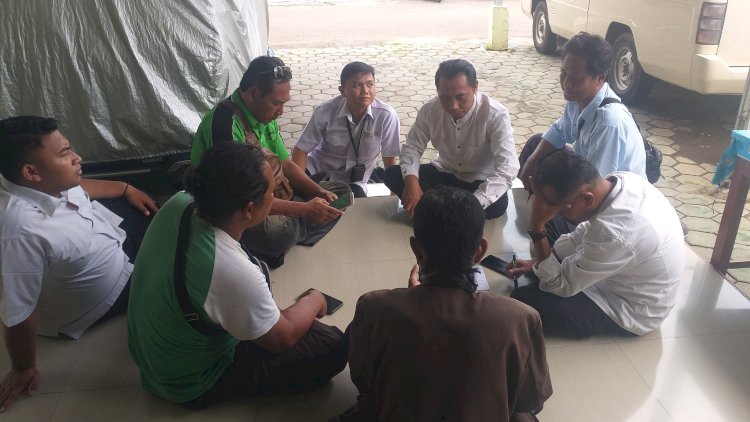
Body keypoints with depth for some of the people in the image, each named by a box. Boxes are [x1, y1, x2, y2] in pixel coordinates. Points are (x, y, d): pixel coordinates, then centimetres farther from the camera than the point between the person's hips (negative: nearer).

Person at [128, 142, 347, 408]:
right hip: (189, 385, -7)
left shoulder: (178, 203, -20)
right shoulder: (234, 273, -41)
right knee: (333, 347, -7)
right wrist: (313, 301, -2)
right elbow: (282, 338, -19)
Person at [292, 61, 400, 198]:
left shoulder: (386, 115, -21)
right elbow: (301, 150, -10)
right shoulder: (325, 112, -19)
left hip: (353, 182, 1)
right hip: (318, 170, 0)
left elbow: (390, 159, -9)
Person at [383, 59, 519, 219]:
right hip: (444, 173, 3)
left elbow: (507, 168, -35)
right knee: (392, 175, -16)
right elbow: (413, 147, -4)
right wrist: (411, 180, -28)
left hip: (480, 181, -2)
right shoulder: (430, 110, -16)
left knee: (498, 205, -36)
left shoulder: (496, 115, -26)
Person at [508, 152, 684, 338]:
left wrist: (537, 225, -32)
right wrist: (537, 262, 2)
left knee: (523, 300, -14)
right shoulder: (623, 178, -16)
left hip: (631, 313, -8)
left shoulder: (613, 235, -41)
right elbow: (584, 233, 3)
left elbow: (559, 285, -27)